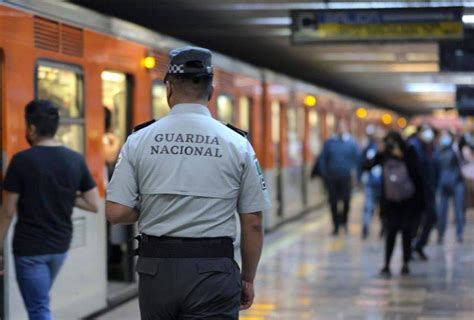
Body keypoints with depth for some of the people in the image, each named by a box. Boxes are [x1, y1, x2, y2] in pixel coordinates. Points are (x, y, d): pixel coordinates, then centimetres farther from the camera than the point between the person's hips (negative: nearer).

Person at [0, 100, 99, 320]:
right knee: (39, 300, 24)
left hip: (29, 248, -5)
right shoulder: (76, 160, -1)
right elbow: (94, 205, 0)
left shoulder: (21, 161, -13)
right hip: (60, 245, 5)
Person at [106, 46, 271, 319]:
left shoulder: (139, 140, -1)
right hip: (212, 271, -2)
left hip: (156, 268, 2)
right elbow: (253, 224, -1)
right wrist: (248, 278, 11)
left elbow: (116, 212, -5)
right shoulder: (237, 144, -3)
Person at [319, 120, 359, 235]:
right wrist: (324, 173, 1)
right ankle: (336, 226, 13)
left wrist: (353, 171, -5)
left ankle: (344, 220, 19)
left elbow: (356, 158, 5)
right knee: (333, 202, 3)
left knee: (346, 200, -6)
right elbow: (323, 159, 8)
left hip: (346, 177, -1)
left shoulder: (351, 142, 4)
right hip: (332, 177, 1)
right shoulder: (329, 143, 6)